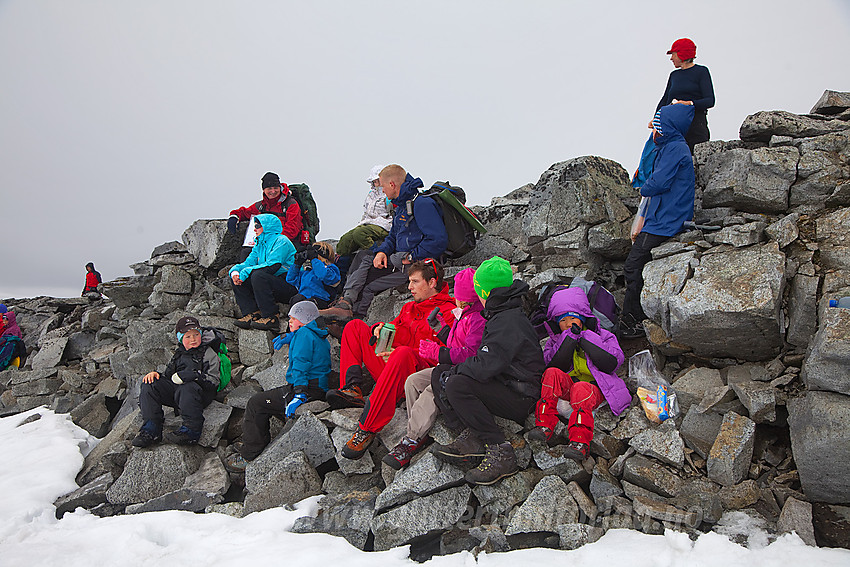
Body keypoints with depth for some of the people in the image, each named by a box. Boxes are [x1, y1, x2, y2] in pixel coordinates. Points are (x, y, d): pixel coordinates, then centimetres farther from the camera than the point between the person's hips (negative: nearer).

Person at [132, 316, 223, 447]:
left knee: (186, 388, -40)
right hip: (174, 391, 6)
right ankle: (151, 429, -19)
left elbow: (213, 380, -5)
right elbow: (167, 374, 26)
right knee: (149, 385, -13)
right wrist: (156, 374, 2)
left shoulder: (208, 353, 7)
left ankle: (191, 430, -37)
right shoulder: (178, 354, 27)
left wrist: (194, 376, -19)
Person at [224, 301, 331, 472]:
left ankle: (248, 457, -1)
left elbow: (301, 365, -20)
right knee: (260, 402, 21)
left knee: (255, 404, -6)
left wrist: (298, 395, -29)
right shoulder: (320, 337, 21)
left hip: (308, 391, -10)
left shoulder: (304, 333, -8)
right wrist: (288, 337, 30)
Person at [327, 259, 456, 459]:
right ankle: (352, 389, -15)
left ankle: (367, 429, -40)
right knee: (355, 326, 6)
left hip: (417, 371, -8)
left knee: (404, 353, -42)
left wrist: (399, 353, -24)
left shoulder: (447, 312, -2)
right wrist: (381, 329, 2)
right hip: (388, 368, 9)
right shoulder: (409, 307, 25)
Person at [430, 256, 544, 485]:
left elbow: (484, 366, -28)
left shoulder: (508, 322, -20)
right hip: (505, 385, 10)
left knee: (457, 386, -29)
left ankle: (500, 451, -22)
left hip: (520, 397, -10)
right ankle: (471, 439, -9)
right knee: (439, 378, 4)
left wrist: (455, 370, -10)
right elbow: (486, 358, 20)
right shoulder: (501, 315, 12)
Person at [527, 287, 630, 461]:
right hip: (567, 387, 3)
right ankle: (544, 426, -31)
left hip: (595, 388, -2)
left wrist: (585, 339, -9)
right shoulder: (555, 341, 15)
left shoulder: (601, 336, 9)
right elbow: (556, 366, -6)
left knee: (580, 389, -36)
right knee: (552, 374, -28)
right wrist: (570, 337, -12)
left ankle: (580, 442, -45)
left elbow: (612, 364, -9)